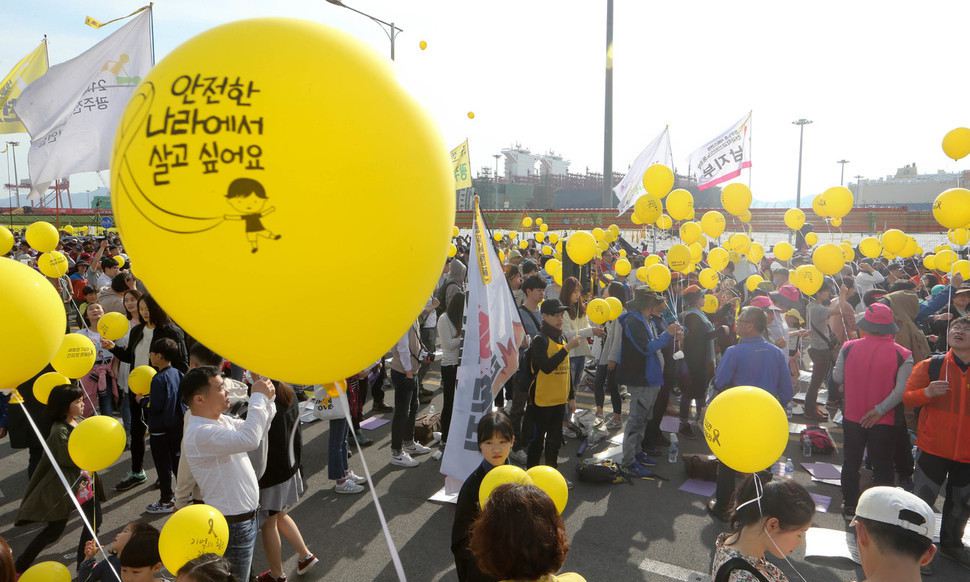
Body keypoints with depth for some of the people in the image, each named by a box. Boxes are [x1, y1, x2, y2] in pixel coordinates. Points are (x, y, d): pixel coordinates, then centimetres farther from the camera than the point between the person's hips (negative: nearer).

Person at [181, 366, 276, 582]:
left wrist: (267, 399, -2)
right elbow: (249, 440, -39)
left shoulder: (220, 419, 4)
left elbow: (256, 432, 13)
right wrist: (258, 396, -28)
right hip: (232, 525, -9)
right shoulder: (200, 433, -27)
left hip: (246, 516, 9)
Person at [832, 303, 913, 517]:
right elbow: (901, 390, -20)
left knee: (851, 462, 17)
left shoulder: (849, 348, -11)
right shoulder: (902, 355, -14)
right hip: (885, 421, -2)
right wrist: (879, 410, -13)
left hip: (853, 417, 2)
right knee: (882, 467, 13)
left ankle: (849, 506, 28)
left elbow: (838, 378, -3)